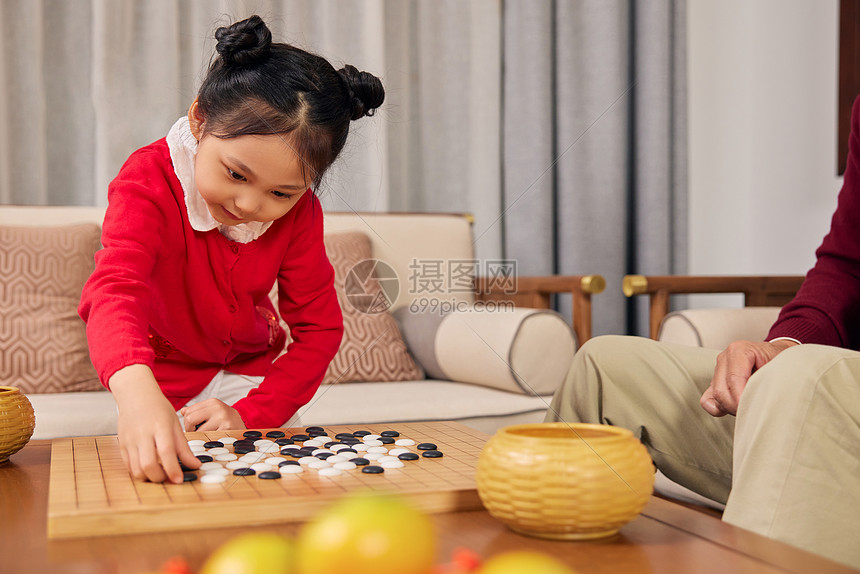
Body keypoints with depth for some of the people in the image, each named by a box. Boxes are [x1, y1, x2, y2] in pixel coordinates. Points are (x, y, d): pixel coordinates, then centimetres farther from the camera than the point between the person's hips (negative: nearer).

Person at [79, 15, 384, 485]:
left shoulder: (299, 212, -21)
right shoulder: (149, 182, -32)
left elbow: (319, 327, -16)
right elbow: (115, 290, -49)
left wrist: (252, 415, -30)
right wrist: (137, 391, -70)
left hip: (253, 370, 3)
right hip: (164, 379, -2)